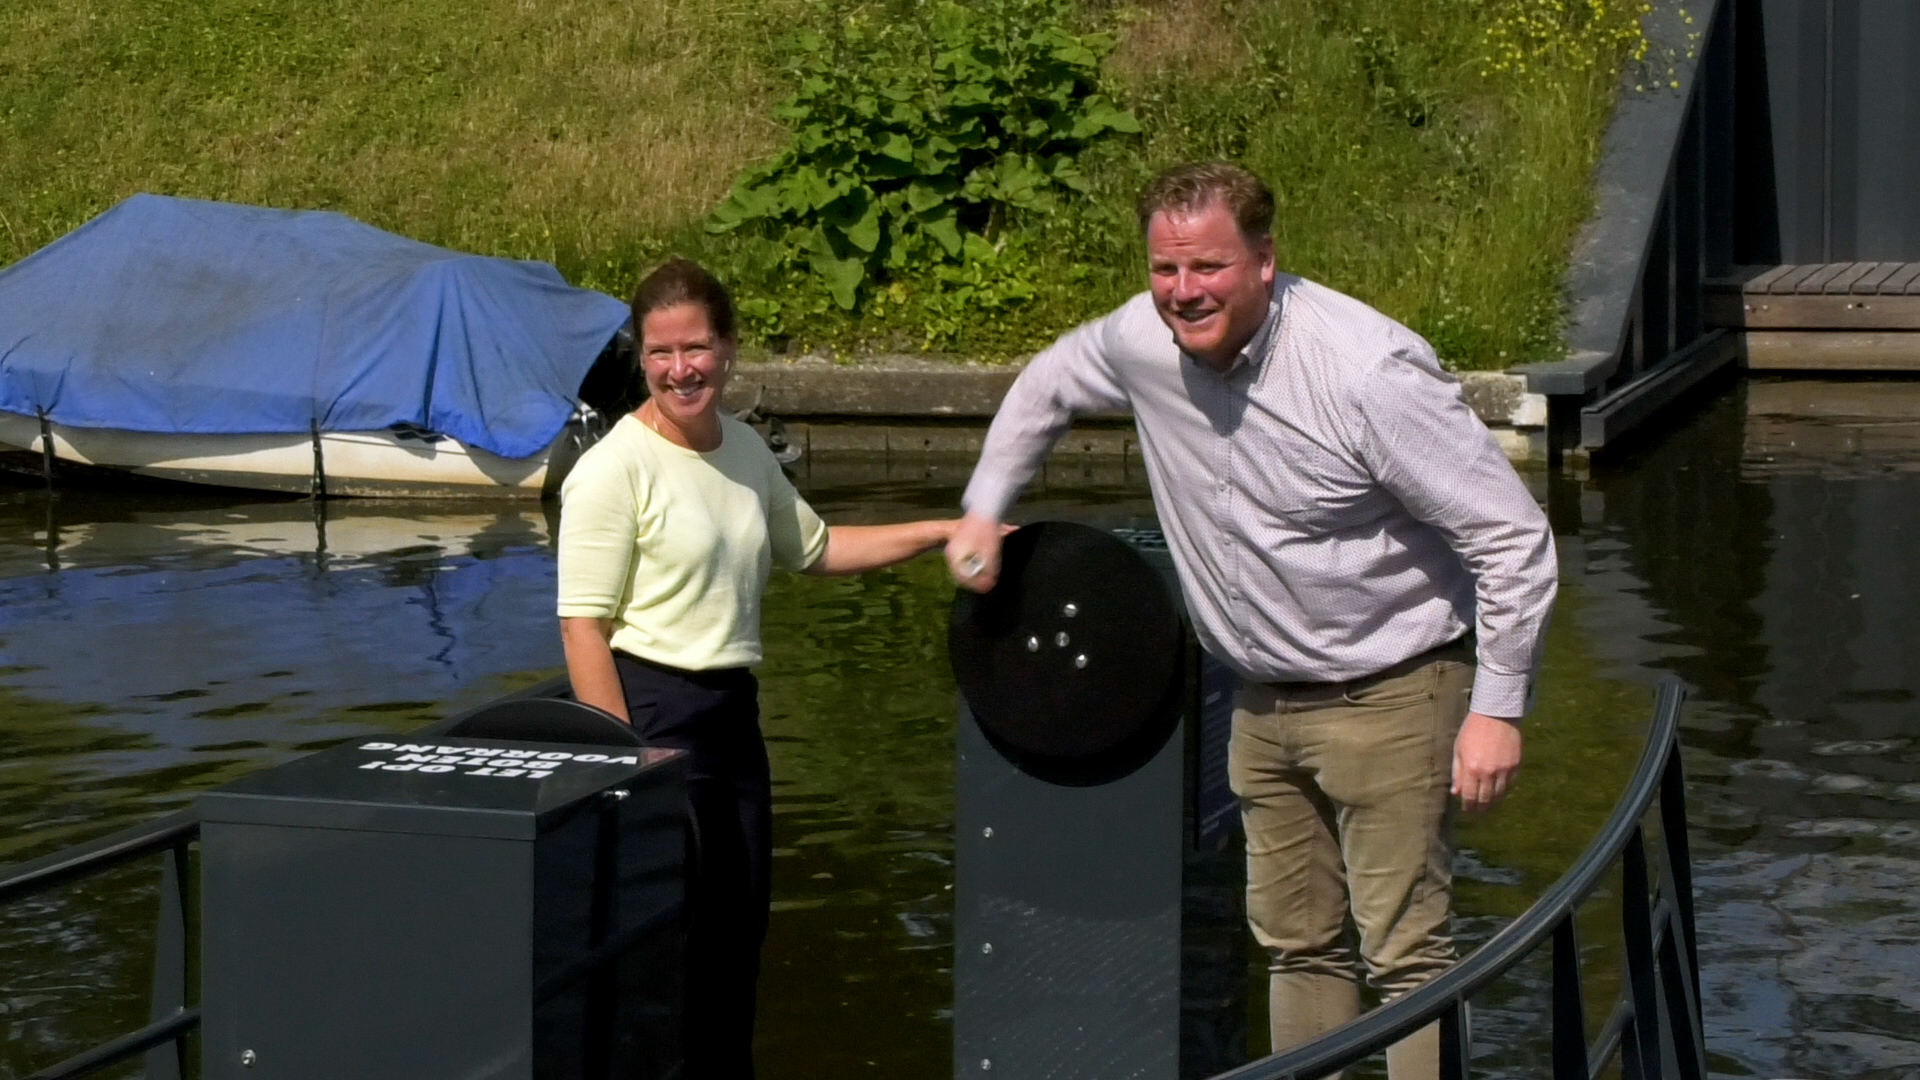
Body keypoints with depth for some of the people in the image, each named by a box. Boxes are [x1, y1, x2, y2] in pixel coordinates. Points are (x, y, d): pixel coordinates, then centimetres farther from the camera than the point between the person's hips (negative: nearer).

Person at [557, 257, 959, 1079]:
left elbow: (814, 548, 25)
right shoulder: (615, 470, -14)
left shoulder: (745, 450, 8)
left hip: (732, 710, 7)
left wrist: (944, 532, 18)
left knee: (738, 935, 13)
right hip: (650, 708, -7)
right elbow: (583, 626, -16)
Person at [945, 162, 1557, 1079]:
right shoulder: (1142, 342, -7)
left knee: (1404, 953, -7)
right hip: (1264, 704, 7)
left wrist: (1497, 706, -20)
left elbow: (1514, 539, -20)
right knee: (1295, 942, 16)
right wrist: (983, 509, 14)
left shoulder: (1368, 371, -25)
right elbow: (1049, 386, 20)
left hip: (1390, 695, -7)